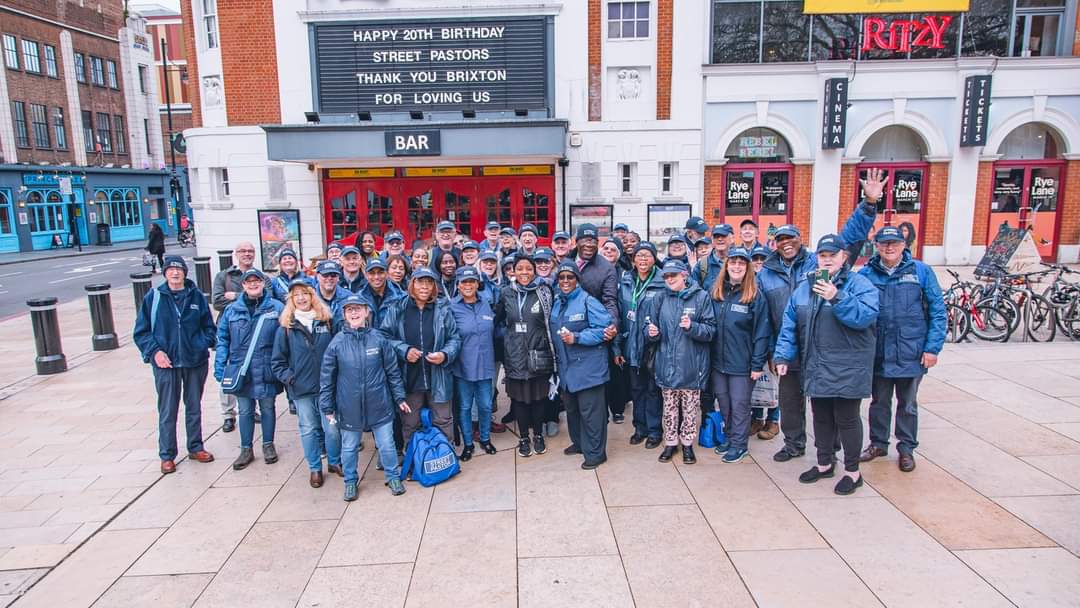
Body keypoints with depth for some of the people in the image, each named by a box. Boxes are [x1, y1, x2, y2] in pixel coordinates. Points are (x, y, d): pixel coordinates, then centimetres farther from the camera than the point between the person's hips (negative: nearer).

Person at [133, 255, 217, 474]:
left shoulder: (197, 296, 1)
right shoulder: (153, 297, -2)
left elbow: (209, 327, 9)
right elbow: (141, 331, 1)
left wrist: (204, 345, -7)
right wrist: (154, 351, -11)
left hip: (195, 362, 2)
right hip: (166, 364, -2)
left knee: (194, 407, 15)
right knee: (167, 412, 5)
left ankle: (196, 448, 29)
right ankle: (167, 455, 18)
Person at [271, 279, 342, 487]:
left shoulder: (327, 320, 2)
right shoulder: (286, 326, 0)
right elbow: (277, 359, 4)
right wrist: (287, 376, -8)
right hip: (301, 389, 0)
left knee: (332, 428, 5)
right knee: (309, 429, 10)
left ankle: (335, 462, 27)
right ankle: (315, 468, 25)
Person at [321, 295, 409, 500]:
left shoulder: (379, 339, -5)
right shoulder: (337, 343, -6)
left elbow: (393, 371, 3)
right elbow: (327, 377, 0)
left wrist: (399, 397, 4)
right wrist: (327, 407, 1)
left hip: (379, 405, 0)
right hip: (349, 406, 0)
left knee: (387, 444, 10)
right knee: (349, 447, 15)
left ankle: (392, 476, 32)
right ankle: (350, 481, 36)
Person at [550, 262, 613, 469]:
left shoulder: (587, 301, -13)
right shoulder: (556, 303, 11)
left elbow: (604, 328, -19)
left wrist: (576, 338, -22)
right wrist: (558, 357, 12)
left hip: (587, 366, -8)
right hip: (566, 366, 8)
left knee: (590, 411, -1)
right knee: (571, 407, 19)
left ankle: (595, 452, 11)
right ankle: (579, 442, 37)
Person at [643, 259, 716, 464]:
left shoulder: (701, 296, -5)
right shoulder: (659, 299, 4)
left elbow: (711, 330, -6)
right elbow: (648, 327, 9)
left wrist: (692, 327, -24)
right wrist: (651, 332, -13)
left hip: (692, 365, -2)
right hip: (667, 365, 2)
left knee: (690, 407, 10)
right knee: (669, 407, 13)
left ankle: (687, 443, 28)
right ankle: (670, 442, 29)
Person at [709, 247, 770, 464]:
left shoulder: (755, 297, -9)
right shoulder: (715, 293, 5)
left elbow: (761, 333, -10)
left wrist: (758, 364, -13)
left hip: (741, 363, -4)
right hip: (718, 361, 5)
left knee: (739, 405, 6)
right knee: (723, 402, 15)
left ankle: (739, 444, 20)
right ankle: (729, 437, 32)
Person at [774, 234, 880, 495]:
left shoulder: (860, 284, -6)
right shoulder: (804, 288, 9)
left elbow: (865, 316, -22)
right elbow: (789, 326, 9)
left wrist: (837, 297, -31)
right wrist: (783, 356, 2)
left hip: (847, 369, -5)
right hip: (815, 368, 5)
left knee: (846, 418, 4)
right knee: (821, 417, 17)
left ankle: (852, 472, 20)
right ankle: (824, 464, 34)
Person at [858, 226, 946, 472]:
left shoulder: (920, 271, -4)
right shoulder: (866, 273, -1)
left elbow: (937, 311, -3)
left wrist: (933, 348, -8)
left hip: (911, 353, -1)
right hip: (877, 352, 1)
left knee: (908, 404, 14)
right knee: (879, 401, 16)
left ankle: (907, 448, 28)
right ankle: (878, 443, 32)